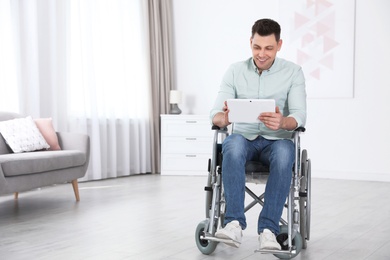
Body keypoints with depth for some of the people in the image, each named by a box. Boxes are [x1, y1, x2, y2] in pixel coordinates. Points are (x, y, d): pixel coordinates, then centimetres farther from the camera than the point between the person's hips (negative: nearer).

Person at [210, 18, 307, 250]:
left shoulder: (293, 72, -1)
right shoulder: (235, 71, 2)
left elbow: (300, 115, -12)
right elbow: (216, 112, -5)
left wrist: (282, 122, -37)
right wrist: (223, 118, -32)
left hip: (277, 140, -1)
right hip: (244, 137, 1)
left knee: (284, 152, -37)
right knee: (233, 145, -36)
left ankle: (268, 229, -37)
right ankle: (234, 223, -39)